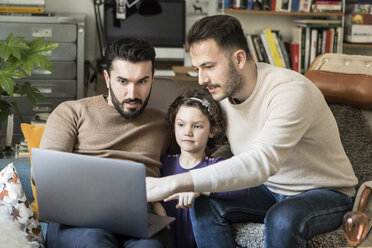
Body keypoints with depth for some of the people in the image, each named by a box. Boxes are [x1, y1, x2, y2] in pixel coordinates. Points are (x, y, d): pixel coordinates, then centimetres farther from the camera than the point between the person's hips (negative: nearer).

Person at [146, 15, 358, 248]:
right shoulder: (221, 91, -5)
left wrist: (176, 183, -47)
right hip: (269, 190, 6)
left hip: (326, 193, -6)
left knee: (283, 218, -38)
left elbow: (263, 161, -43)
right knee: (204, 205, -20)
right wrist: (192, 185, -18)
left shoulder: (291, 91, -29)